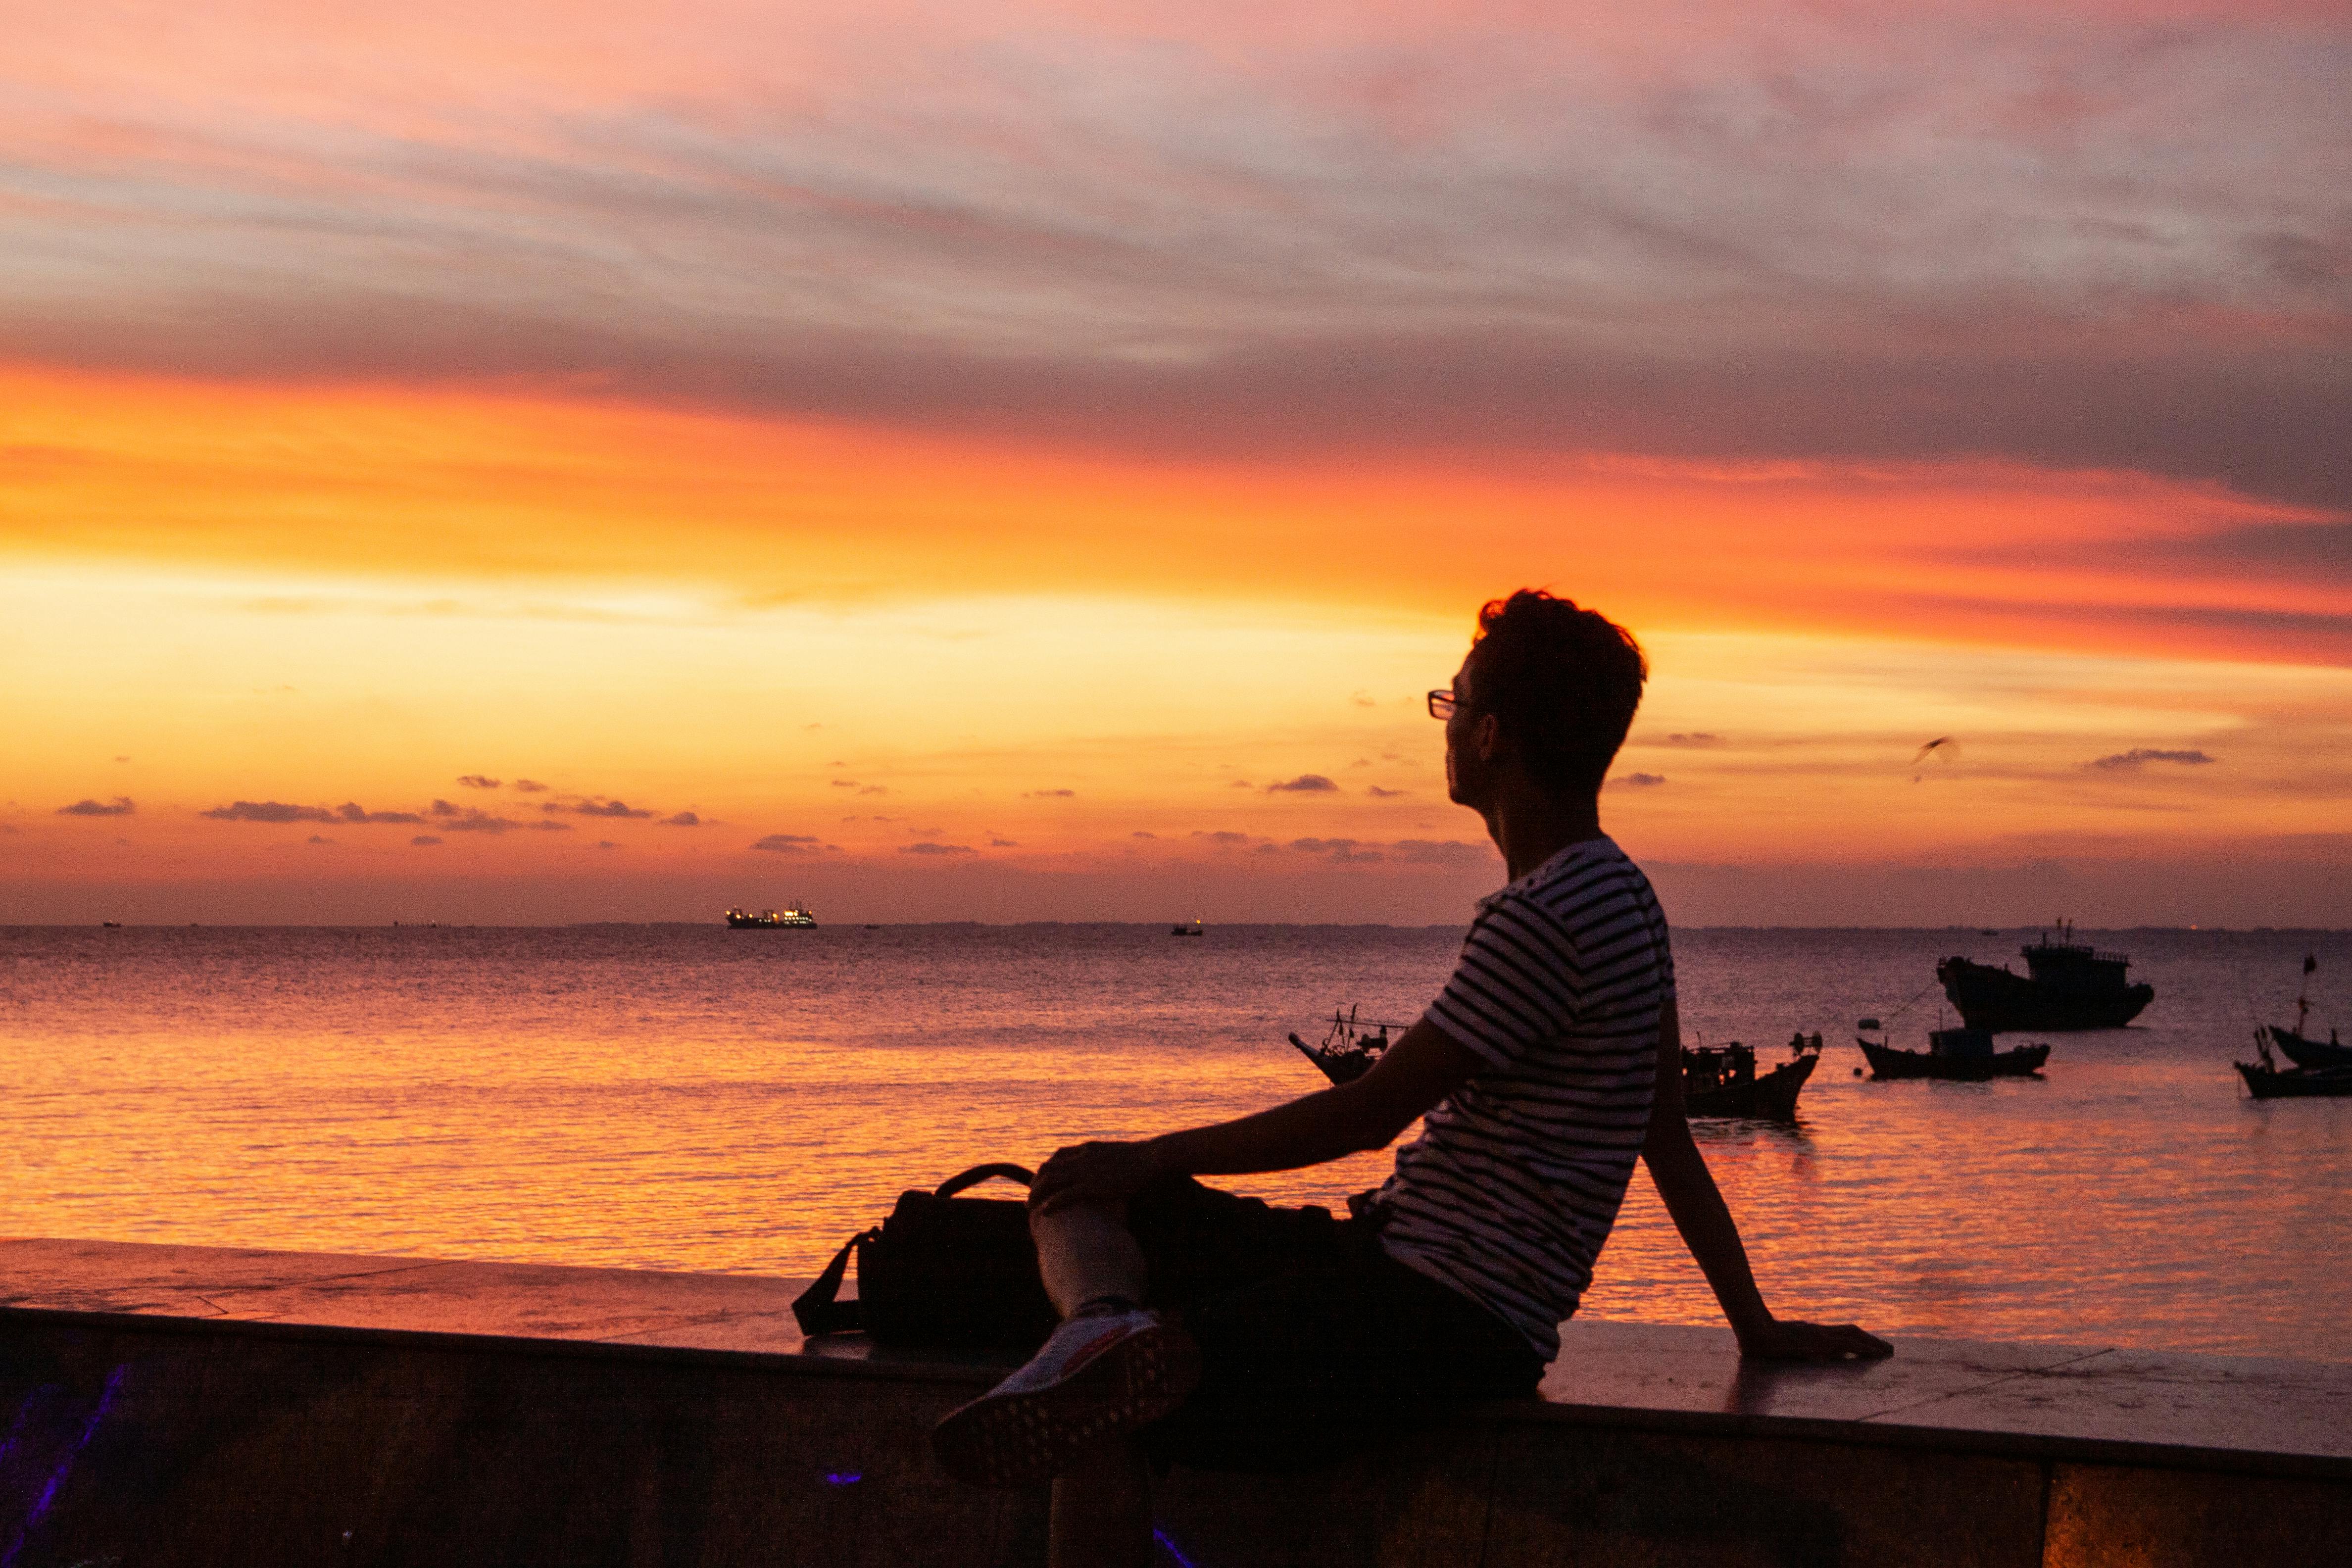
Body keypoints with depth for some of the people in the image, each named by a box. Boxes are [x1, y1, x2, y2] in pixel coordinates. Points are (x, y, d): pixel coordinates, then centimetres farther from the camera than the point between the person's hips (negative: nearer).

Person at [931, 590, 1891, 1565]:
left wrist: (1159, 1156, -5)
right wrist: (1754, 1324, 22)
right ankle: (1104, 1324, -31)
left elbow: (1371, 1112, -15)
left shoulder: (1550, 919, -18)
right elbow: (1668, 1139, 19)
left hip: (1446, 1318, -11)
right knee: (1079, 1187, -1)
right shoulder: (1617, 895, 16)